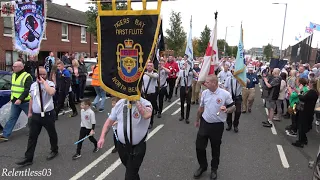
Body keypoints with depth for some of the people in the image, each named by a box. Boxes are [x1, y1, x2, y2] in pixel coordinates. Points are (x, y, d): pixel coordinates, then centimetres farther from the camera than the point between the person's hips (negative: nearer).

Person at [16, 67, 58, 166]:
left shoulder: (50, 83, -10)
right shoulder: (33, 85, 9)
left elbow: (51, 92, -34)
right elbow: (32, 99, 18)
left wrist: (44, 82, -25)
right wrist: (29, 112, 18)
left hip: (48, 114, -5)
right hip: (35, 115, 5)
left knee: (52, 134, 13)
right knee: (32, 137, 6)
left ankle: (54, 151, 34)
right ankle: (28, 158, 13)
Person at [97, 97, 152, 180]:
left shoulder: (145, 104, -18)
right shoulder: (120, 103, -3)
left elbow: (147, 115, -42)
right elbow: (110, 121, 4)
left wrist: (137, 101, -37)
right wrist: (102, 137, -2)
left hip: (137, 147, -5)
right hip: (121, 145, 5)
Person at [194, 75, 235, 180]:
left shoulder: (225, 94, -15)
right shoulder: (204, 93, -1)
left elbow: (233, 107, -5)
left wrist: (227, 110, -28)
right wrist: (197, 120, 21)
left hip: (217, 126, -3)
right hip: (204, 123, 4)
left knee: (215, 149, 12)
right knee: (199, 146, 8)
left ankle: (214, 169, 35)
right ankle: (203, 166, 33)